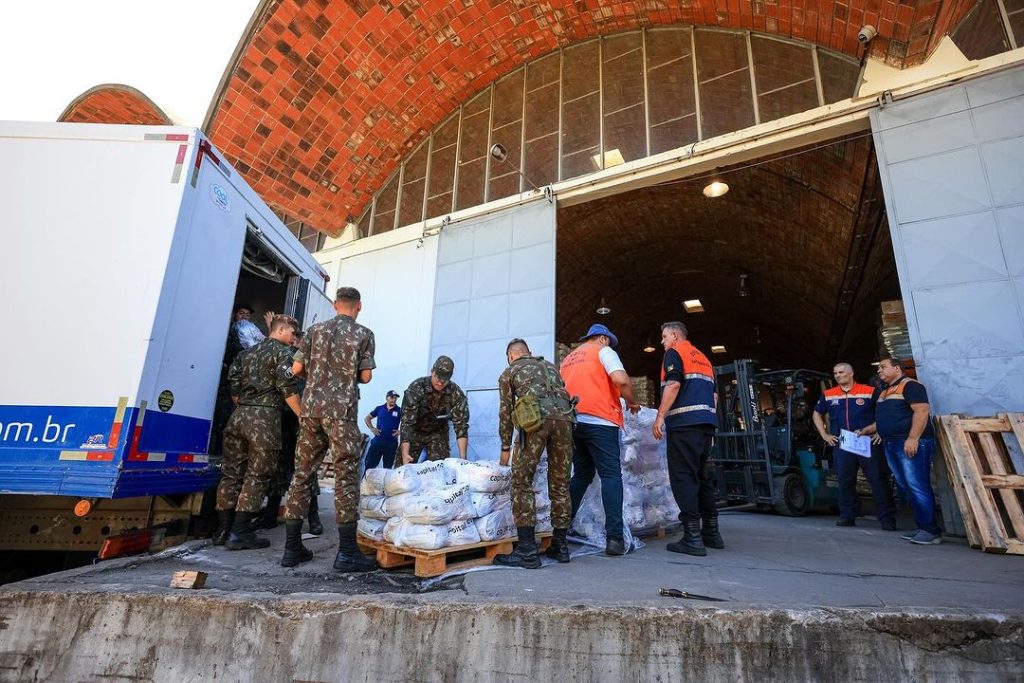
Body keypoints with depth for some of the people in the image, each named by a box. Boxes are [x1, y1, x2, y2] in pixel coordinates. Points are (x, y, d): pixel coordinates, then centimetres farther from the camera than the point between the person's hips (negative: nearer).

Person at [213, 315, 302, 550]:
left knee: (231, 472, 11)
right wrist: (302, 416, -7)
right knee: (257, 475, 0)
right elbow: (287, 389, -11)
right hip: (264, 417, -7)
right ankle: (240, 533, 1)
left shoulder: (247, 353, 21)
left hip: (238, 415, 7)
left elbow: (234, 386, 16)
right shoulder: (282, 352, -1)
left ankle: (223, 530, 18)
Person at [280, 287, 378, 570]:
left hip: (311, 407, 4)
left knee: (302, 474, 9)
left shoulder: (315, 330, 11)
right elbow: (366, 376, 0)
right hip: (341, 411, -4)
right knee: (346, 476, -3)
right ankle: (347, 552, -2)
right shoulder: (364, 334, 2)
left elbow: (297, 368, 9)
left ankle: (292, 548, 14)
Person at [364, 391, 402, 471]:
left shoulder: (399, 411, 0)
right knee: (370, 464, 3)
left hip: (391, 443, -1)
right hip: (377, 441, 1)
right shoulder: (379, 408, 4)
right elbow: (367, 418, 15)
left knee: (388, 467, 9)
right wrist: (371, 428, 2)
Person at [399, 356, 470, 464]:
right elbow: (407, 421, -30)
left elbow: (461, 424, -21)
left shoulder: (456, 394, -20)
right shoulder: (416, 388, -26)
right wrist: (405, 453, -40)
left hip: (438, 433, 1)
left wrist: (462, 457, -31)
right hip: (415, 432, -1)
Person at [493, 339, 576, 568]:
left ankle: (527, 551, 0)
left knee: (522, 483, 3)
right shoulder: (550, 366, 34)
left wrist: (506, 448, 28)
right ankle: (560, 546, 21)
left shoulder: (509, 372, 23)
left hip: (535, 417, -4)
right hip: (564, 415, 5)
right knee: (560, 483, 13)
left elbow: (506, 412, 21)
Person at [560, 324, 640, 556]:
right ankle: (614, 537, -9)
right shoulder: (603, 351, 3)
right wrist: (632, 402, 4)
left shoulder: (568, 359, 23)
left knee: (581, 475, 17)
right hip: (599, 421, -6)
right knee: (611, 475, -3)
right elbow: (621, 380, -12)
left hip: (573, 422, 6)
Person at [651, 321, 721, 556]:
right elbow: (714, 394, 23)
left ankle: (693, 538, -9)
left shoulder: (674, 352, 1)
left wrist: (660, 417, -15)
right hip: (707, 422, 8)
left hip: (684, 422, -8)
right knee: (703, 477, 14)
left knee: (683, 478, -7)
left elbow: (673, 384, -14)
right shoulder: (703, 358, 25)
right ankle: (711, 533, 19)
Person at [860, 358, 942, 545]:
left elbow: (921, 411, -16)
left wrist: (913, 438, -23)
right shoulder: (883, 391, 23)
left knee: (918, 486, -10)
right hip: (891, 445, 9)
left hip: (911, 444, -9)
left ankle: (931, 531, -5)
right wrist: (866, 430, 22)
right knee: (907, 487, 9)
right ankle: (922, 528, 15)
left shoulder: (910, 385, -4)